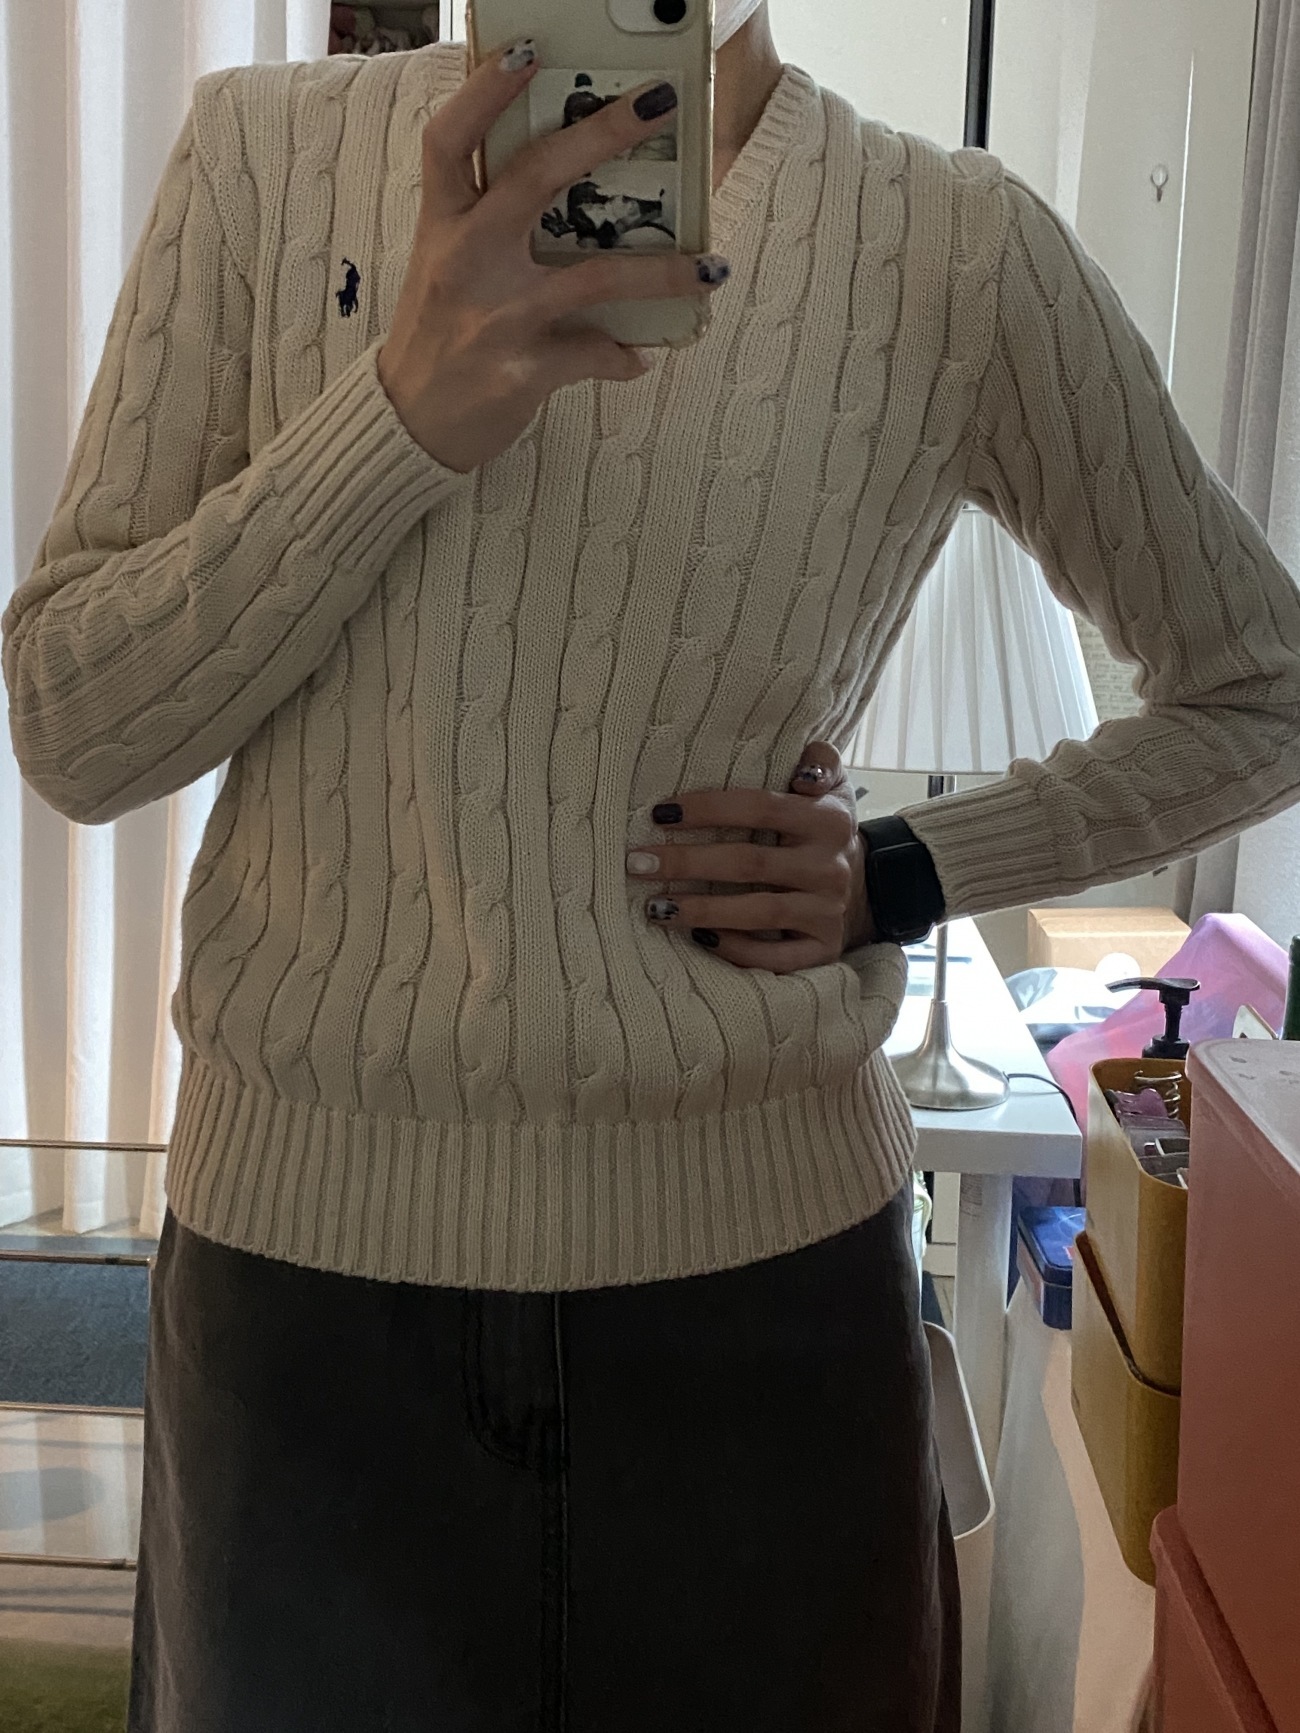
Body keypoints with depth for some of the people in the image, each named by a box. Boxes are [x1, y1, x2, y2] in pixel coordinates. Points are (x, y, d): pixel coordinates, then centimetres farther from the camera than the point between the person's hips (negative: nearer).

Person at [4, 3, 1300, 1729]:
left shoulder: (959, 249, -5)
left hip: (761, 1261, 0)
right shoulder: (265, 154, -2)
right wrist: (406, 408, -20)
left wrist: (907, 878, -5)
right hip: (308, 1247, 1)